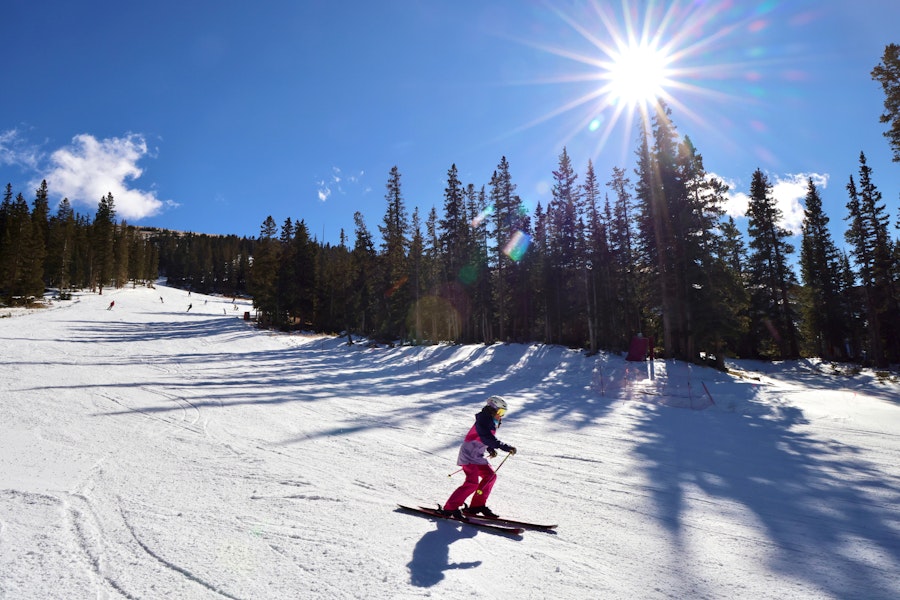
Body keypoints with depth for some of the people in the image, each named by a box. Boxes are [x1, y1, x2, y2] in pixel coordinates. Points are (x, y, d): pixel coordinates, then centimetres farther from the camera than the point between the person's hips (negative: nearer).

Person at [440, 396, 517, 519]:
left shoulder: (492, 422, 9)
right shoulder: (483, 422, -21)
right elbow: (489, 439, -32)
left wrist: (490, 449, 6)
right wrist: (507, 448, -34)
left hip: (477, 456, 10)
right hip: (468, 455, -10)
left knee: (490, 476, 9)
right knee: (472, 483, -17)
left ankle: (477, 505, 17)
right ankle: (449, 508, -9)